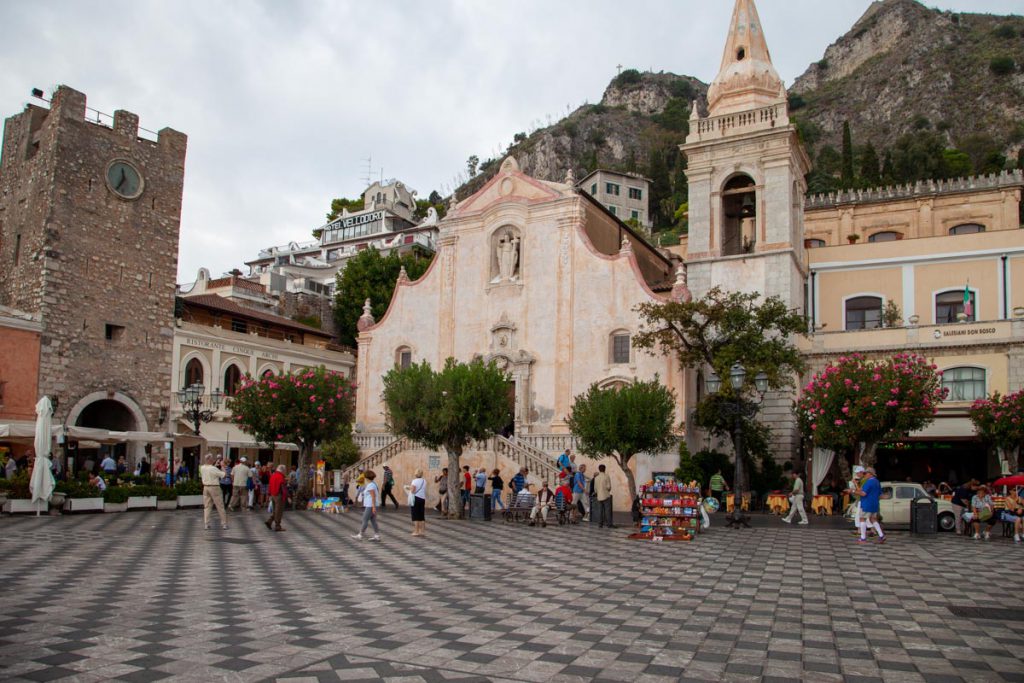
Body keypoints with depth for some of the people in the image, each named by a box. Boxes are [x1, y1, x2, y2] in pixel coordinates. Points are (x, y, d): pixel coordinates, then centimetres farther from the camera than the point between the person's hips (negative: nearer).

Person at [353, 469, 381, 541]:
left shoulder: (370, 485, -16)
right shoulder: (373, 484, 13)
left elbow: (373, 496, -21)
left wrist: (373, 507, -23)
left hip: (371, 505, -10)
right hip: (372, 505, 10)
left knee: (365, 520, -3)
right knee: (373, 521, 8)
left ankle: (360, 535, 3)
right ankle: (377, 536, 7)